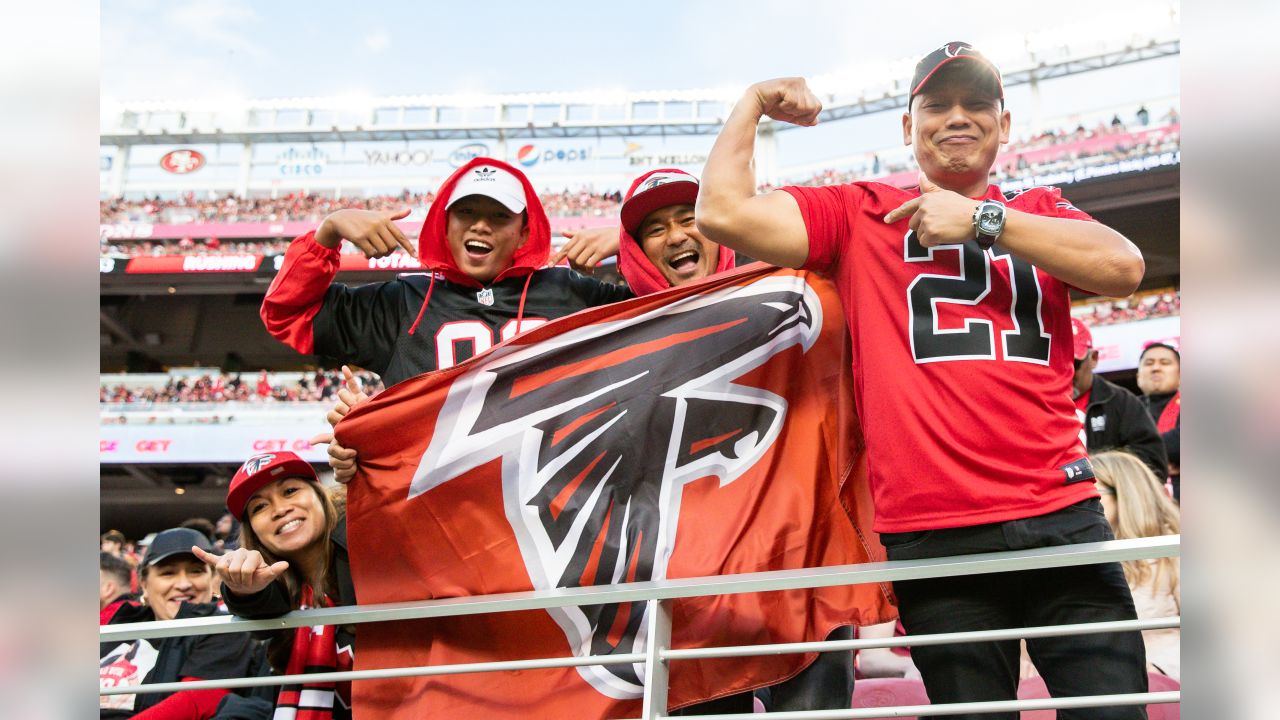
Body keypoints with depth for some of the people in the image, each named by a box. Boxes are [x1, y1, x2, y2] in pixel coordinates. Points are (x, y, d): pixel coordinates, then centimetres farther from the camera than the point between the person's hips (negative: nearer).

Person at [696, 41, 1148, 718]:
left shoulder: (1039, 211, 18)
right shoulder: (859, 213, 10)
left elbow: (1124, 267, -3)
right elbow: (723, 212, -3)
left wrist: (980, 220, -4)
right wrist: (753, 102, 9)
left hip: (1063, 515, 2)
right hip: (933, 535, -2)